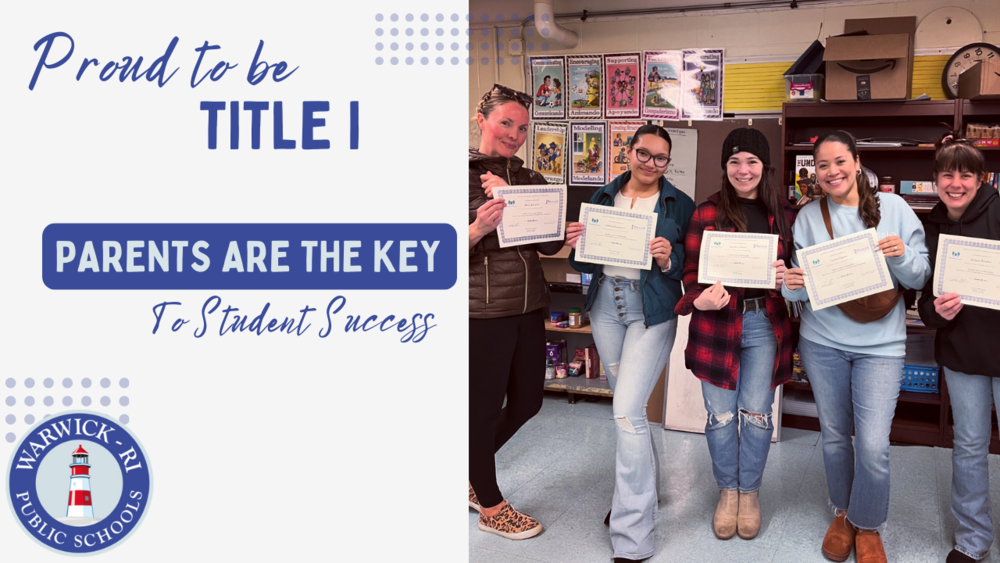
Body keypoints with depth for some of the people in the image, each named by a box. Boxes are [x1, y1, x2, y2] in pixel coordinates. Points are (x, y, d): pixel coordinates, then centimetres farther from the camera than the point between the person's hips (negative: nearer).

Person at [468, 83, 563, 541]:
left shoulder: (530, 181, 10)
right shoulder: (468, 175, -6)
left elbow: (552, 245, -1)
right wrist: (479, 229, -28)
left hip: (528, 310, 7)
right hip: (483, 312, -6)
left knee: (527, 402, 16)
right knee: (485, 408, 7)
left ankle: (475, 474, 41)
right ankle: (490, 507, 27)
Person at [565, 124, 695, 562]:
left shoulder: (680, 205, 0)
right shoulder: (604, 198, 9)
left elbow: (692, 265, -1)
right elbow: (586, 263, 10)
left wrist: (669, 259, -21)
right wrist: (577, 244, -11)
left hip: (652, 310, -4)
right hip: (606, 303, 5)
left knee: (627, 410, -12)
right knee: (626, 402, 15)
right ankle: (646, 485, 40)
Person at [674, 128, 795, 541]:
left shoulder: (782, 215, 5)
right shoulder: (707, 213, 0)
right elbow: (692, 271, -1)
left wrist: (784, 276, -12)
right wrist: (699, 299, -22)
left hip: (764, 324, 1)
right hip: (717, 323, -1)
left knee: (756, 414, 6)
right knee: (721, 415, 7)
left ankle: (749, 491, 28)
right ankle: (727, 491, 28)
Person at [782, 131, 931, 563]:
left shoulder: (892, 208, 1)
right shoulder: (808, 217, 4)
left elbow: (920, 277, 3)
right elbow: (800, 285, 4)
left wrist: (902, 256, -17)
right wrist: (792, 285, -19)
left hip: (879, 344, -1)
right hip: (822, 341, 2)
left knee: (873, 447, -6)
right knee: (834, 436, 13)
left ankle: (867, 526, 20)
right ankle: (842, 513, 36)